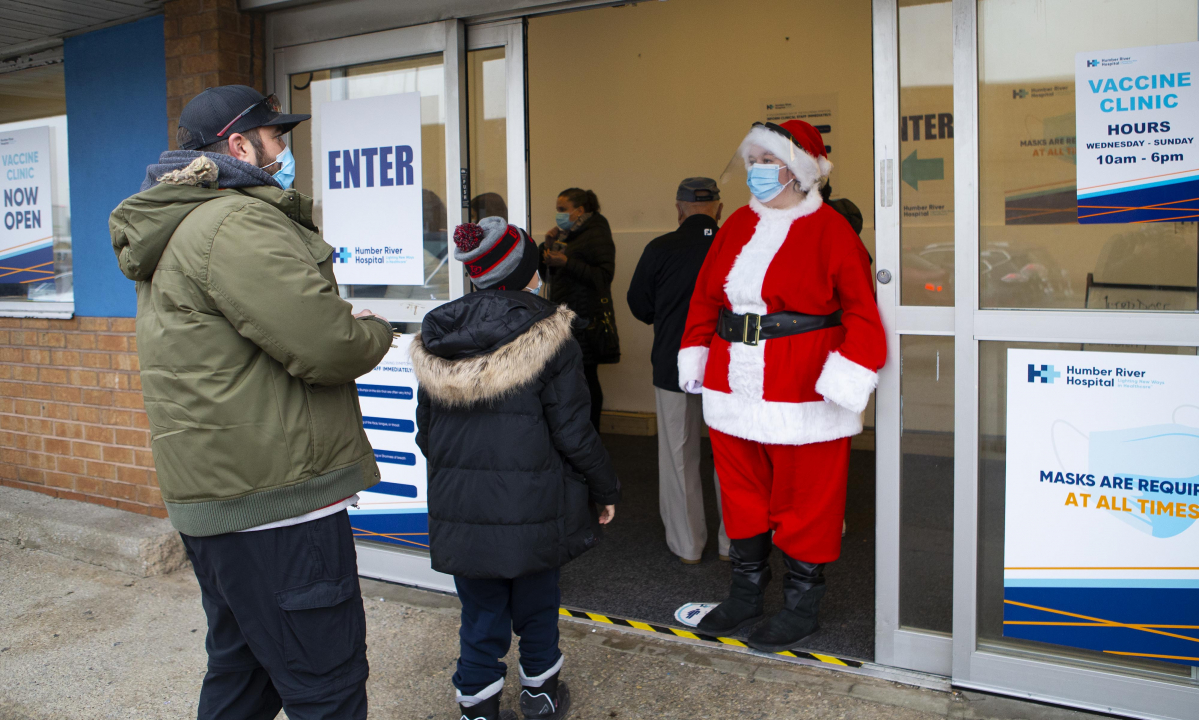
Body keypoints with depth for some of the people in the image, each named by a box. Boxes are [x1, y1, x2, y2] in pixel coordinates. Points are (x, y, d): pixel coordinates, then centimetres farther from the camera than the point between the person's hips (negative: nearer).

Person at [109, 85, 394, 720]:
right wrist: (374, 330, -1)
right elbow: (328, 346, -22)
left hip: (214, 497, 11)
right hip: (274, 501, -11)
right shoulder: (237, 224, -17)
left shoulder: (178, 230, 19)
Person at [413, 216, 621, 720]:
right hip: (531, 506, -3)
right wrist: (604, 489, 2)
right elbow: (573, 432, -11)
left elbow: (426, 432, 10)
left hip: (460, 509, 3)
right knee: (535, 600, 18)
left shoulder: (436, 342, 2)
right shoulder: (548, 337, -13)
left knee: (481, 608, 15)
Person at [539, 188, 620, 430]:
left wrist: (566, 263, -21)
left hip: (586, 323, -8)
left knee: (585, 378, -5)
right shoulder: (567, 237, 20)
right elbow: (546, 274, 21)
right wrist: (548, 245, 5)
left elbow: (604, 276, -18)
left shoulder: (596, 236, -7)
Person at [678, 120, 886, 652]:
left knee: (803, 500, 5)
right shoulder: (738, 226, 11)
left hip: (802, 394, -6)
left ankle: (801, 606, 21)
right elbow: (705, 296, 17)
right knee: (741, 492, 14)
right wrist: (695, 356, 12)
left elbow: (861, 308, -11)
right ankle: (746, 593, 30)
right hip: (733, 388, 6)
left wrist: (844, 376, -18)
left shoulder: (829, 230, -7)